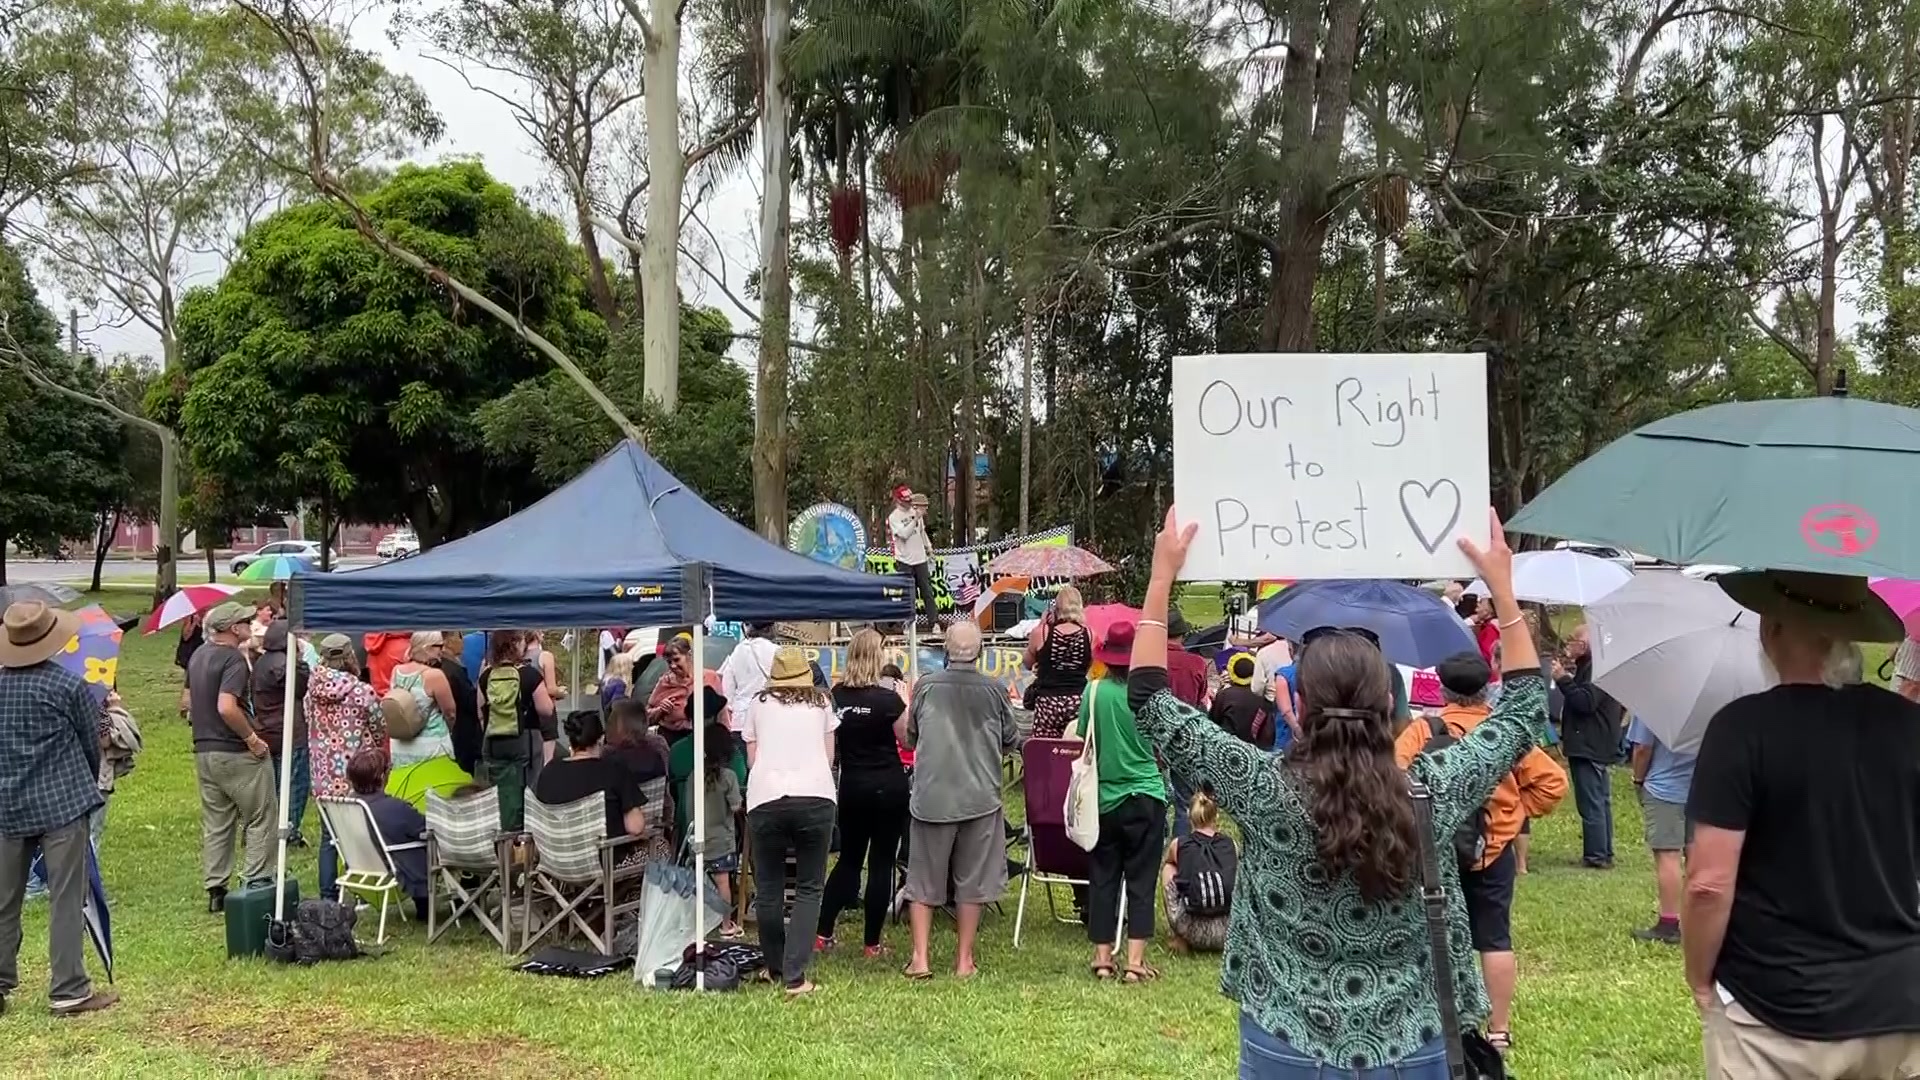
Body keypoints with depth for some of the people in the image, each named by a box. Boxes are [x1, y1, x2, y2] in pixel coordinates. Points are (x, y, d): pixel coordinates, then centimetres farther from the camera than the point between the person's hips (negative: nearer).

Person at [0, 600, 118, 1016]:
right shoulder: (70, 685, -10)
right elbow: (93, 744, 0)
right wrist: (88, 784, 18)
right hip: (63, 802, -4)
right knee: (66, 899, -1)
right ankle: (69, 992, 1)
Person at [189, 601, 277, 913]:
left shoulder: (198, 656, 11)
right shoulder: (234, 659, -18)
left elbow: (190, 702, 21)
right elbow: (227, 707, -29)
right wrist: (253, 739, -20)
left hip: (203, 751, 8)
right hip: (236, 753, -8)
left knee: (215, 824, 13)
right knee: (260, 820, 2)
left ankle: (216, 891, 15)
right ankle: (256, 884, 1)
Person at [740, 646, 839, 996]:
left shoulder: (757, 705, 16)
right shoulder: (821, 702, 18)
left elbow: (752, 759, 15)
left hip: (765, 799, 0)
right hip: (815, 796, 0)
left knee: (769, 887, 14)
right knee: (809, 888, 6)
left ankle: (776, 968, 26)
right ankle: (795, 976, -4)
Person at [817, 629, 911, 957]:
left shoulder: (835, 697, -2)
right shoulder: (888, 700, -14)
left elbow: (831, 746, 8)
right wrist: (909, 704, 1)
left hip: (851, 786, 4)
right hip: (888, 787, -4)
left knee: (848, 860, 17)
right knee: (881, 863, 4)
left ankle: (823, 933, 16)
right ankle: (872, 942, 8)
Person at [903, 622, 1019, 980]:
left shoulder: (926, 686, -6)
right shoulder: (994, 691, -5)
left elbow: (911, 736, 6)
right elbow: (1011, 741, 7)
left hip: (932, 795, 0)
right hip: (979, 796, 0)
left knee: (924, 881, 10)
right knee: (972, 881, 10)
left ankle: (920, 958, 6)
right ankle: (964, 960, 14)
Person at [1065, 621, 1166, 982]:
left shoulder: (1095, 691, -7)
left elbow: (1081, 739, 3)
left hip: (1103, 799, 2)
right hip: (1144, 796, -2)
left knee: (1102, 878, 11)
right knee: (1140, 881, 3)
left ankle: (1102, 958, 14)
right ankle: (1135, 961, 1)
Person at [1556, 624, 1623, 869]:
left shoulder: (1596, 668, -17)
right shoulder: (1590, 666, 18)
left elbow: (1585, 702, -26)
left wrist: (1564, 680, -20)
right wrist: (1568, 679, 15)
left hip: (1589, 747, -12)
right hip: (1595, 745, 12)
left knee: (1591, 803, -9)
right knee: (1600, 801, 15)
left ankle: (1596, 856, -8)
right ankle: (1604, 854, 21)